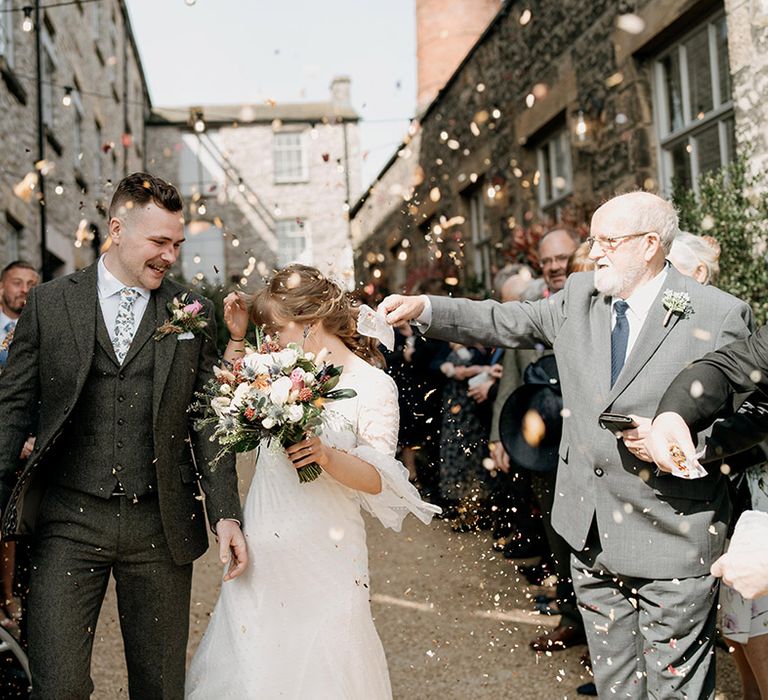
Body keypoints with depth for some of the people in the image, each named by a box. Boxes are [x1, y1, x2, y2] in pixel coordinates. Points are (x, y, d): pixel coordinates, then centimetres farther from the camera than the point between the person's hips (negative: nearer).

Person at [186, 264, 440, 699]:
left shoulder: (373, 385, -8)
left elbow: (379, 480, -10)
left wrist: (328, 456, -28)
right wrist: (237, 339, 10)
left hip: (323, 554, -5)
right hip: (263, 547, 5)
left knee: (317, 663, 4)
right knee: (252, 664, 12)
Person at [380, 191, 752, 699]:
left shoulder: (720, 315, -10)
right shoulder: (580, 295, 6)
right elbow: (508, 322, 13)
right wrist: (424, 308, 4)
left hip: (672, 541, -5)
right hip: (592, 539, 5)